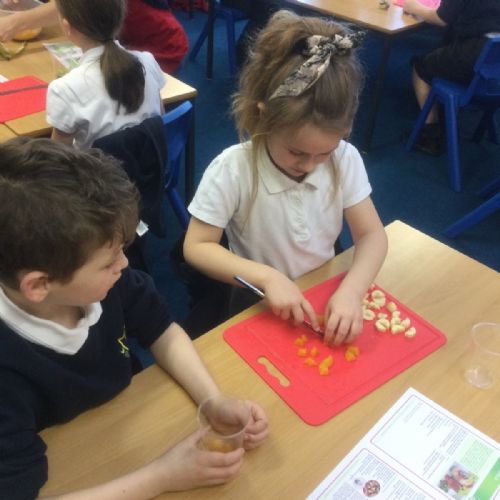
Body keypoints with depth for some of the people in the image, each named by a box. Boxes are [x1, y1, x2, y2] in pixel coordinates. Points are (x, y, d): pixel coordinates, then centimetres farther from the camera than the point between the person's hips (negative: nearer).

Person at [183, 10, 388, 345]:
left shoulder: (345, 159, -13)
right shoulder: (231, 170, -21)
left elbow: (372, 235, -9)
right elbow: (196, 247, -16)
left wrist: (350, 290, -28)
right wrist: (266, 277, -28)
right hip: (259, 306, -2)